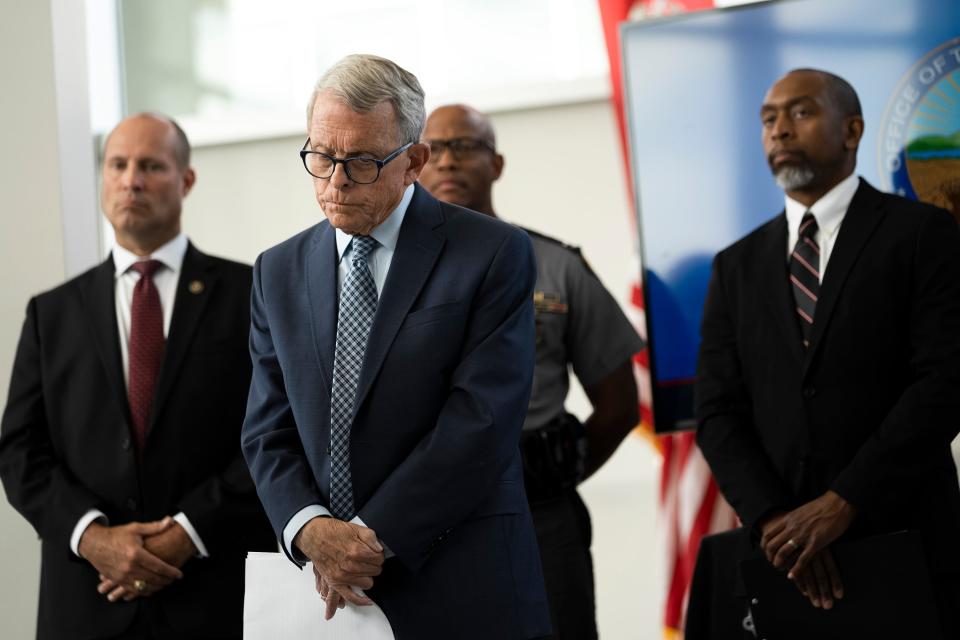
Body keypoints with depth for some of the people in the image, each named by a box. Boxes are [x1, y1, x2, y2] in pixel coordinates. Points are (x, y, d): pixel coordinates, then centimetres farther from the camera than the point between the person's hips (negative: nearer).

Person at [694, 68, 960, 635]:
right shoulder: (738, 267, 12)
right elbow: (719, 412, 4)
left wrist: (841, 503, -17)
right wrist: (776, 519, -12)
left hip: (908, 545, -3)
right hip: (789, 553, 3)